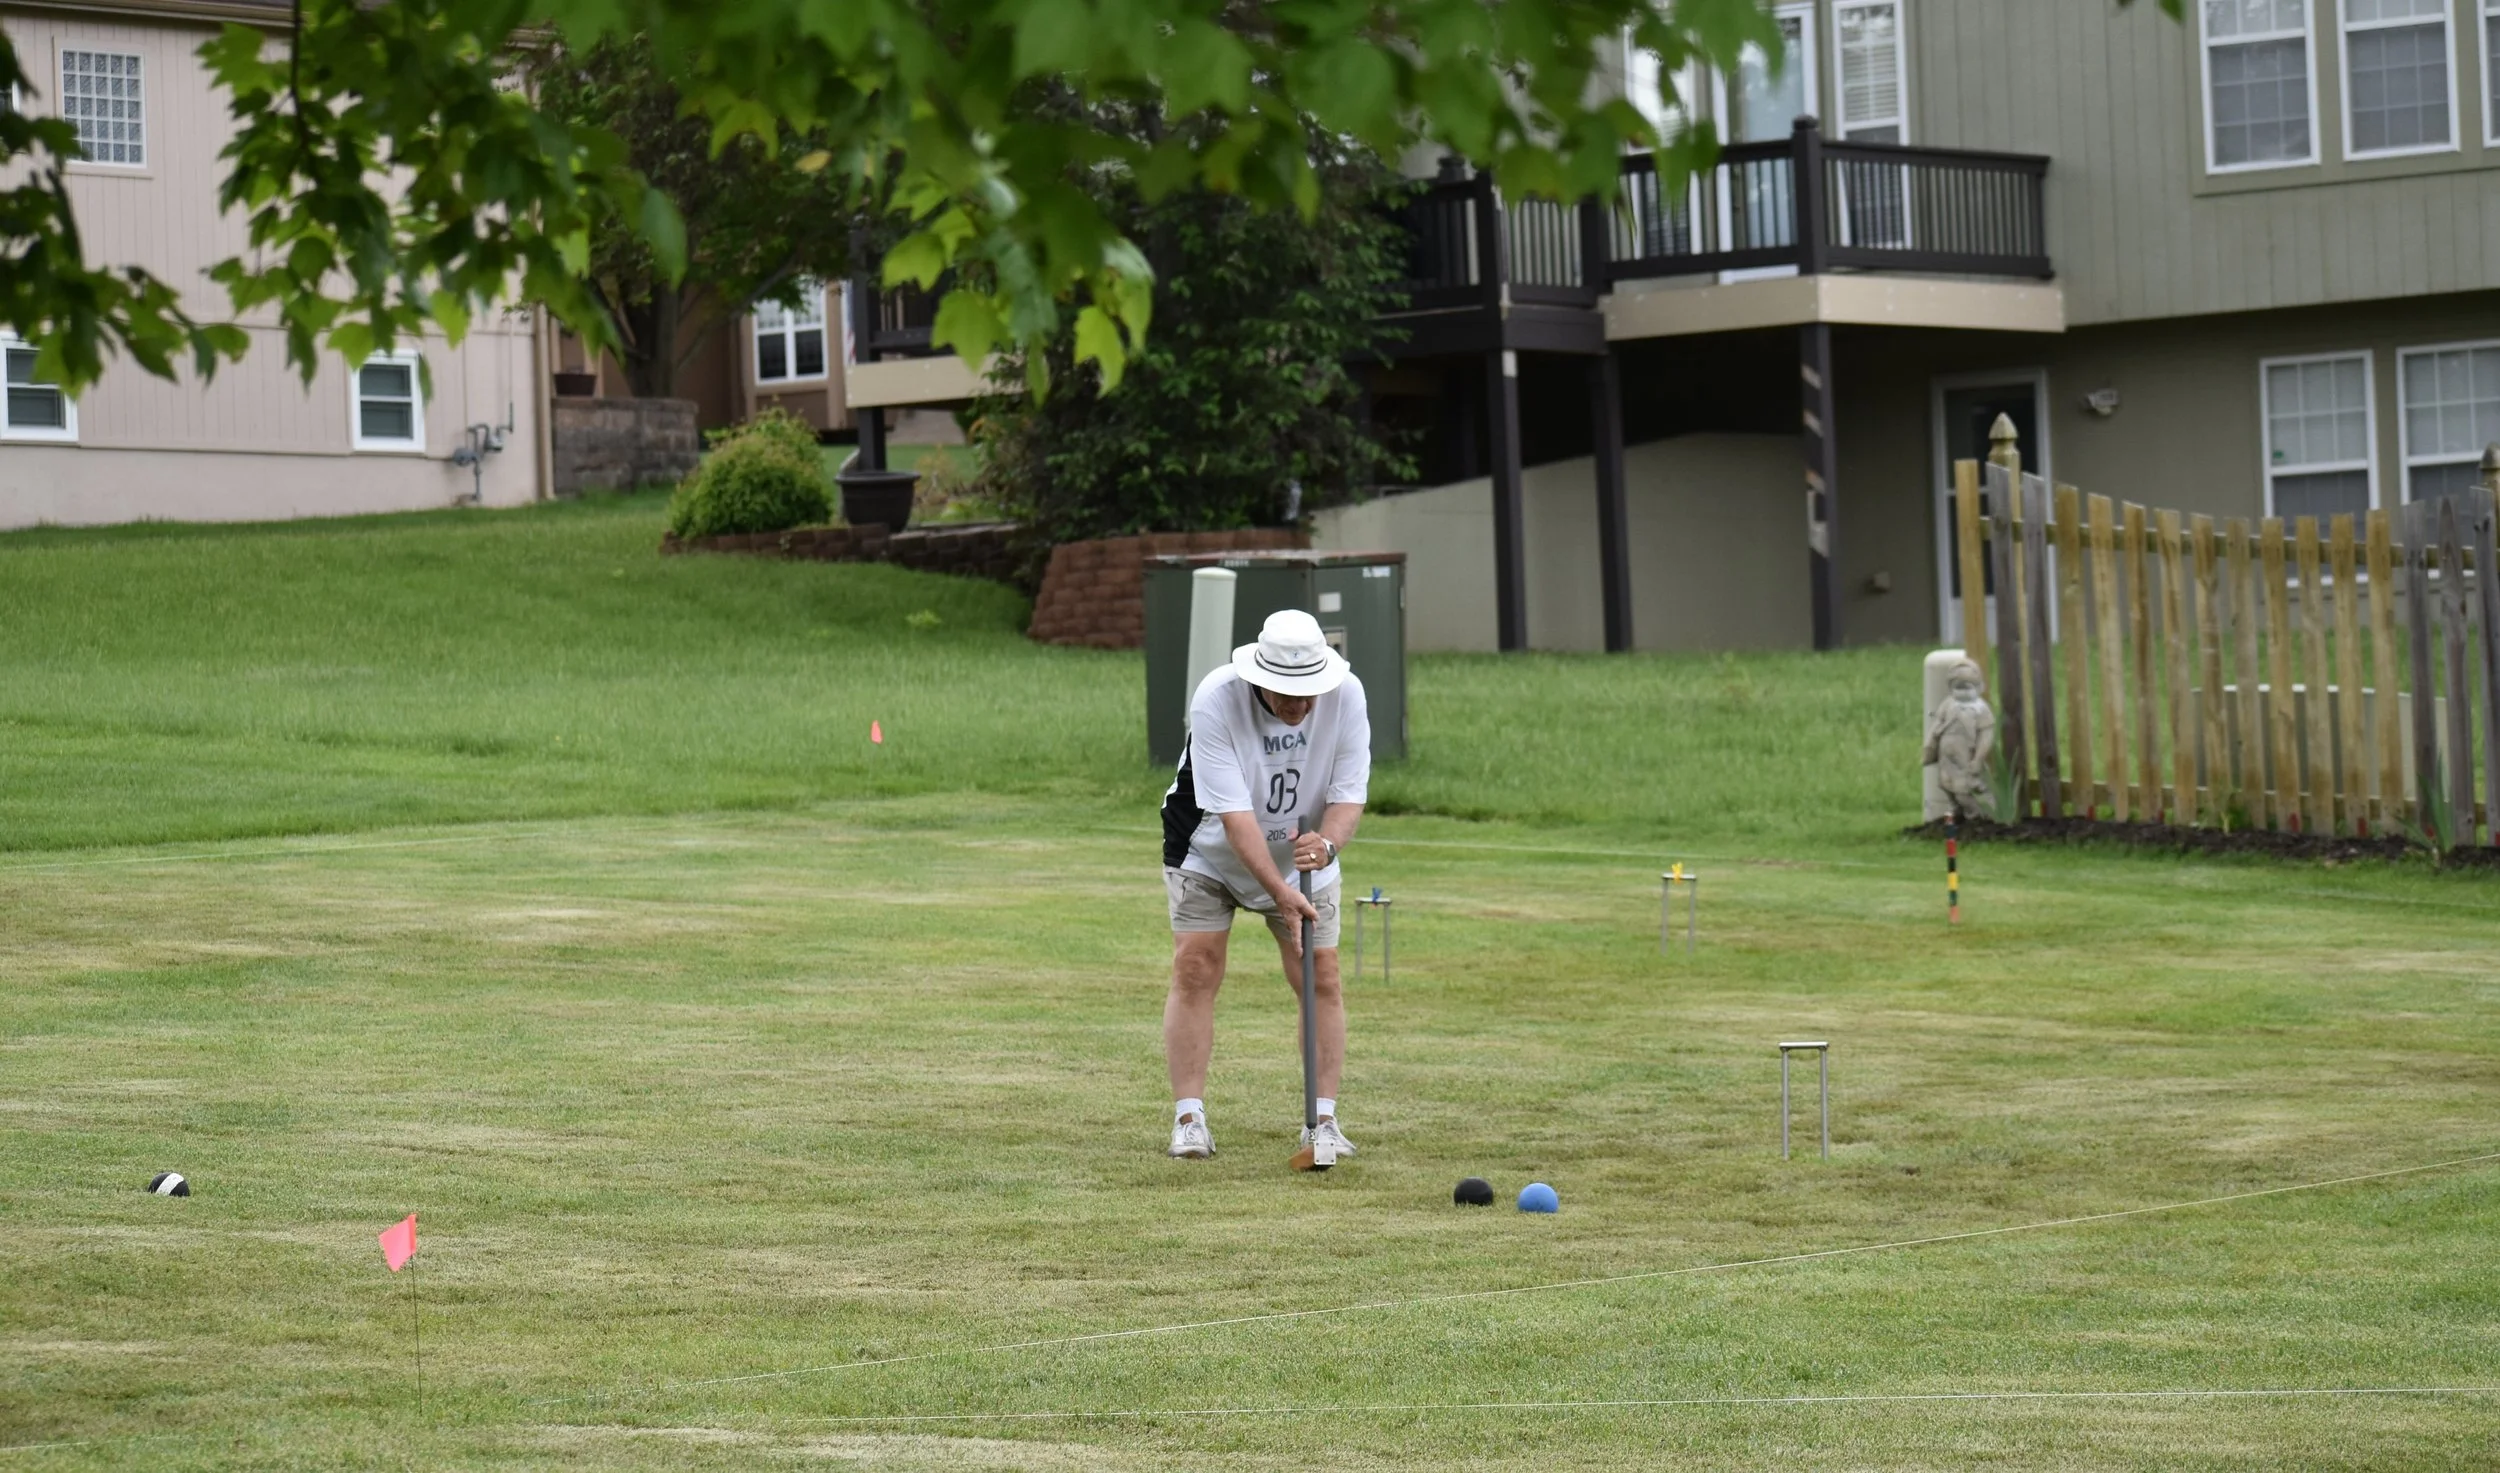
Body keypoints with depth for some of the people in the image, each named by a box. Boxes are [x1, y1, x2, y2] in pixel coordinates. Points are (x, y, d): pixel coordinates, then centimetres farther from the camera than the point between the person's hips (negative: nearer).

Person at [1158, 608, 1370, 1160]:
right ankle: (1189, 1119, -8)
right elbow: (1234, 814, -35)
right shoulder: (1216, 700, -33)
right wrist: (1279, 891, -42)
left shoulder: (1346, 695, -23)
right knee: (1194, 969, -12)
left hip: (1302, 853, 3)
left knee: (1321, 976, -6)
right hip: (1209, 851, -3)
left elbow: (1349, 796, -18)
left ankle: (1323, 1120, 0)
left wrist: (1327, 842, -40)